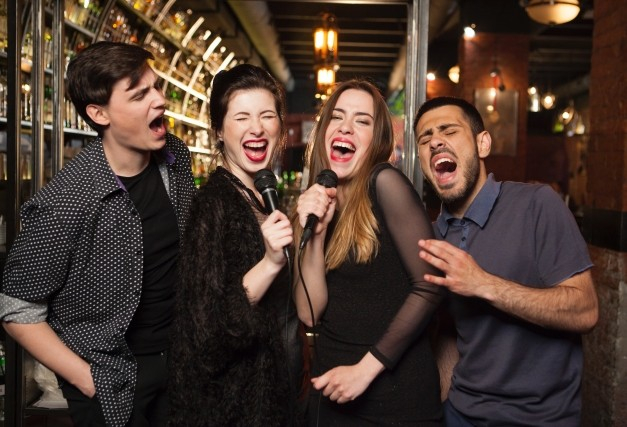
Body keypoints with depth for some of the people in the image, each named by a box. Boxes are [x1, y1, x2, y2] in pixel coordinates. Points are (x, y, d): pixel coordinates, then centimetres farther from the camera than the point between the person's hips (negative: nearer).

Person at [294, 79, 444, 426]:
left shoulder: (385, 184, -13)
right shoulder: (315, 203, 3)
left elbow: (429, 286, -16)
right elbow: (309, 313, -4)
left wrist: (368, 367, -14)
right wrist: (315, 233, -16)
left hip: (395, 391, -5)